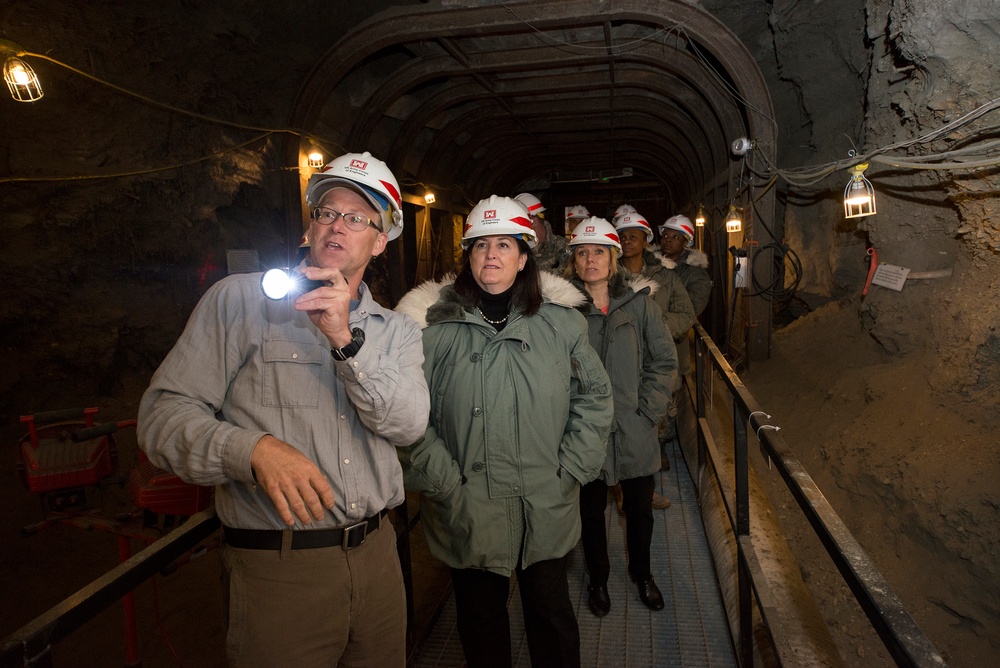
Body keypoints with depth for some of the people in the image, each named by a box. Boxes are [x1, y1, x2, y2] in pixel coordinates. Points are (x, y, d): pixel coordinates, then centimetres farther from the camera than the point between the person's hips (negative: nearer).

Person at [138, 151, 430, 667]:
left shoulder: (396, 332, 8)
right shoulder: (241, 300, -2)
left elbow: (408, 425, -9)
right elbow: (164, 414, -8)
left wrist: (345, 339, -20)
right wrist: (255, 450, -25)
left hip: (377, 556, 4)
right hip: (277, 568, -4)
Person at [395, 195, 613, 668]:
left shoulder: (560, 321, 1)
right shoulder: (434, 328, -5)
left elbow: (595, 396, 6)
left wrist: (570, 471, -1)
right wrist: (444, 483, -11)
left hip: (546, 510, 1)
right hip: (468, 515, -1)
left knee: (552, 613, 19)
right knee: (481, 620, 17)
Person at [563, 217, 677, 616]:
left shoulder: (639, 301, -3)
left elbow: (665, 361, 1)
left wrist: (648, 411, -5)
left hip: (634, 431, 1)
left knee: (640, 508, 17)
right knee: (591, 510, 15)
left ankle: (641, 571, 43)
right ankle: (598, 578, 39)